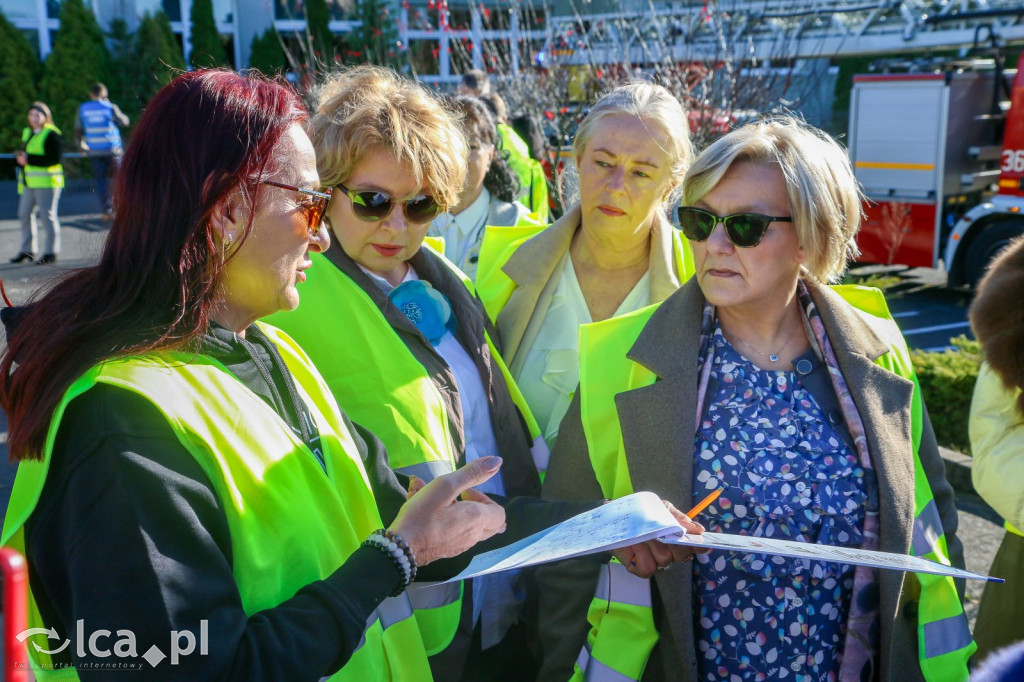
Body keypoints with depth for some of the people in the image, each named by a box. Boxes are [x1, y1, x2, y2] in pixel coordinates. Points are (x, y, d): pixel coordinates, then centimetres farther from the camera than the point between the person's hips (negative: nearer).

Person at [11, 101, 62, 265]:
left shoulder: (51, 134, -9)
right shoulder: (27, 132, 17)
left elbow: (55, 159, -17)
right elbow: (23, 152, 24)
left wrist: (30, 159, -19)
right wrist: (19, 156, -1)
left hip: (46, 181, -8)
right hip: (28, 182, 8)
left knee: (47, 215, -4)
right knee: (25, 214, 10)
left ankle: (51, 252, 3)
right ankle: (27, 250, 20)